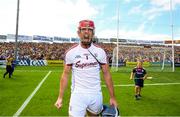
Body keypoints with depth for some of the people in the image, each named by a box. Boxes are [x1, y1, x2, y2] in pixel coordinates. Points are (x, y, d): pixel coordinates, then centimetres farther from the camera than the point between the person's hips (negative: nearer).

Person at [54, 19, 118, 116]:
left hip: (96, 95, 2)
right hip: (78, 95, -1)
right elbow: (65, 75, 2)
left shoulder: (100, 52, -2)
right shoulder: (71, 52, -4)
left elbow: (106, 74, 1)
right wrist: (60, 97, -1)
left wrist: (112, 97, 1)